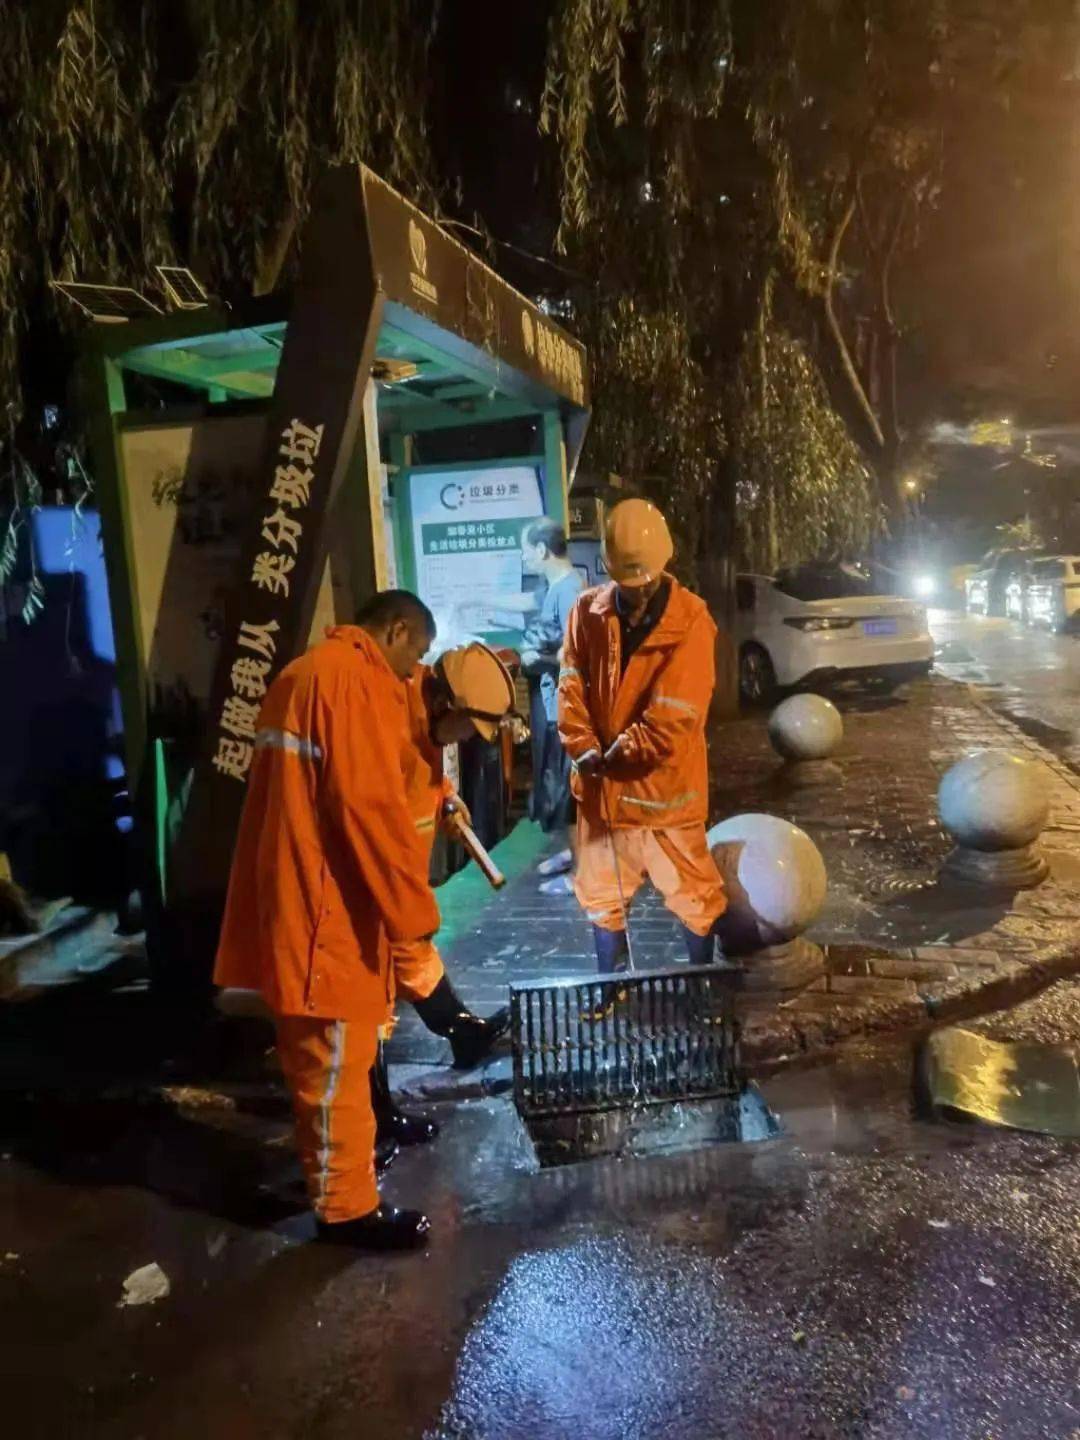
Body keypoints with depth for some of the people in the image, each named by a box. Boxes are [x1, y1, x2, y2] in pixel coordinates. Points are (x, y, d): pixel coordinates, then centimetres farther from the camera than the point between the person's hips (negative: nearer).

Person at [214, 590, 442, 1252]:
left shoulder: (304, 673, 15)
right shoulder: (357, 678, -16)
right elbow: (373, 805, -23)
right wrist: (414, 907, -16)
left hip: (293, 893, 10)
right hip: (328, 905, -10)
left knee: (333, 1051, 24)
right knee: (335, 1058, 4)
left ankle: (343, 1150, 42)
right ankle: (346, 1206, 18)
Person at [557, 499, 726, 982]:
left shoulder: (691, 622, -15)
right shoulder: (588, 610, -2)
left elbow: (673, 718, -20)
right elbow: (571, 684, -3)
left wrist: (613, 754, -14)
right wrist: (585, 751, -15)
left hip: (663, 785, -4)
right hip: (600, 784, 4)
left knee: (692, 895, 11)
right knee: (601, 894, 17)